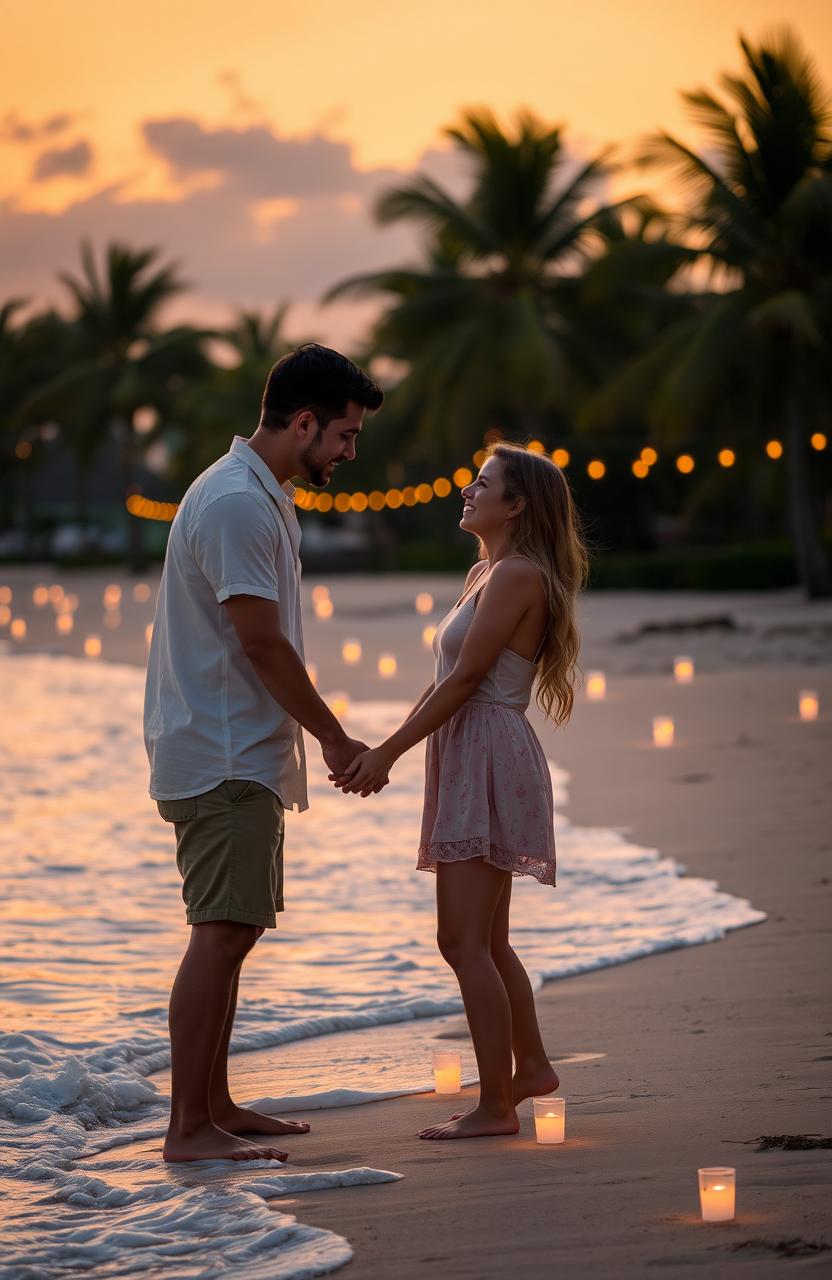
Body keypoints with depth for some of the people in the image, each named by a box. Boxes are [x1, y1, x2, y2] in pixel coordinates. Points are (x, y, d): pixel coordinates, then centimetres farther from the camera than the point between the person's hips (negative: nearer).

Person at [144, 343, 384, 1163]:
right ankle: (187, 1128, -11)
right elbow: (262, 643, -19)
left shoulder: (261, 497, 17)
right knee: (221, 933, -11)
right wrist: (335, 739, -10)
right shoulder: (237, 504, -17)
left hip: (238, 755, 11)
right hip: (223, 757, -11)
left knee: (234, 932, 14)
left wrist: (318, 738, 18)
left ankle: (214, 1106, 20)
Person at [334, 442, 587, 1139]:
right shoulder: (485, 573, 18)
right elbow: (448, 681, 18)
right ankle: (531, 1068, 30)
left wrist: (387, 753, -15)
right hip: (468, 765, 10)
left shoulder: (519, 575, -12)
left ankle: (495, 1106, -7)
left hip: (491, 760, -10)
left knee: (466, 940, -10)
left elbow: (465, 677, -17)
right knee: (483, 939, 18)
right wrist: (382, 752, 12)